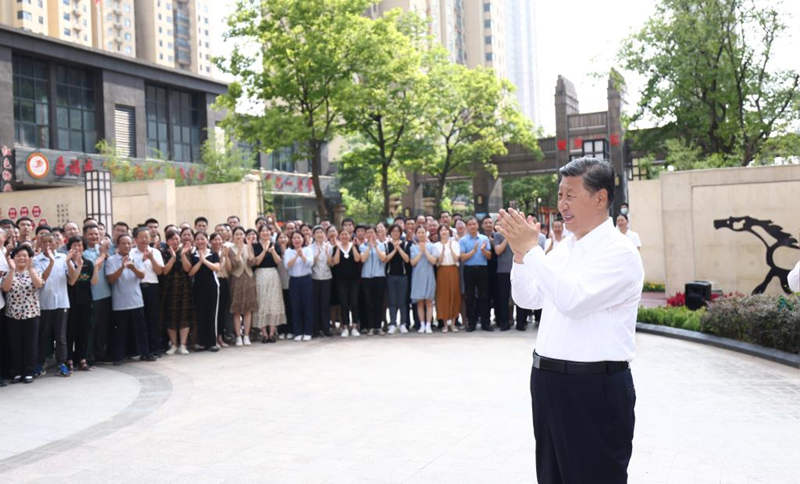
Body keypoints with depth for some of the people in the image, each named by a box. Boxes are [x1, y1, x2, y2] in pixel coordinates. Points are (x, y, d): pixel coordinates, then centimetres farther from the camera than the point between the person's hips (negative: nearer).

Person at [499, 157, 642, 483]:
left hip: (594, 388, -8)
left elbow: (572, 299, -26)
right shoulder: (564, 248, 10)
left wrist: (532, 249, -22)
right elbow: (527, 299, 13)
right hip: (548, 381, 8)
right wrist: (520, 252, -2)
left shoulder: (619, 252, -14)